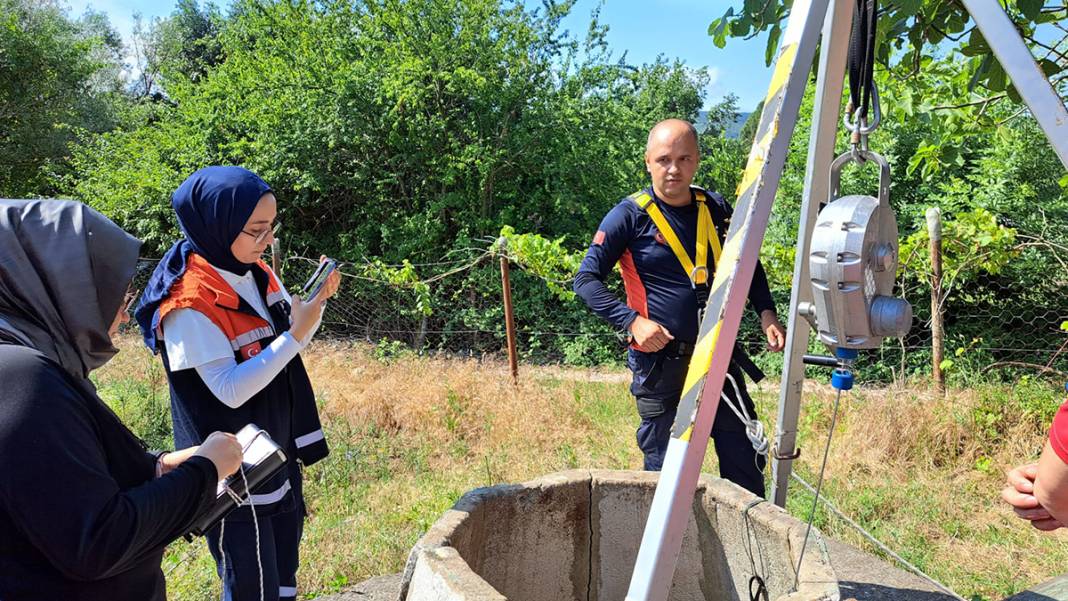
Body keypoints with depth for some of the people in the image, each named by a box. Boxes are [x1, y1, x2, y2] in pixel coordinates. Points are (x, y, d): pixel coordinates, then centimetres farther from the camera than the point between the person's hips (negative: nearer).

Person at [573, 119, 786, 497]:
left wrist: (766, 313, 6)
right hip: (660, 362, -4)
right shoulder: (630, 216, -8)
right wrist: (632, 321, -20)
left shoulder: (716, 209, 5)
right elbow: (586, 279, -8)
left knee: (746, 460, 12)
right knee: (663, 466, 7)